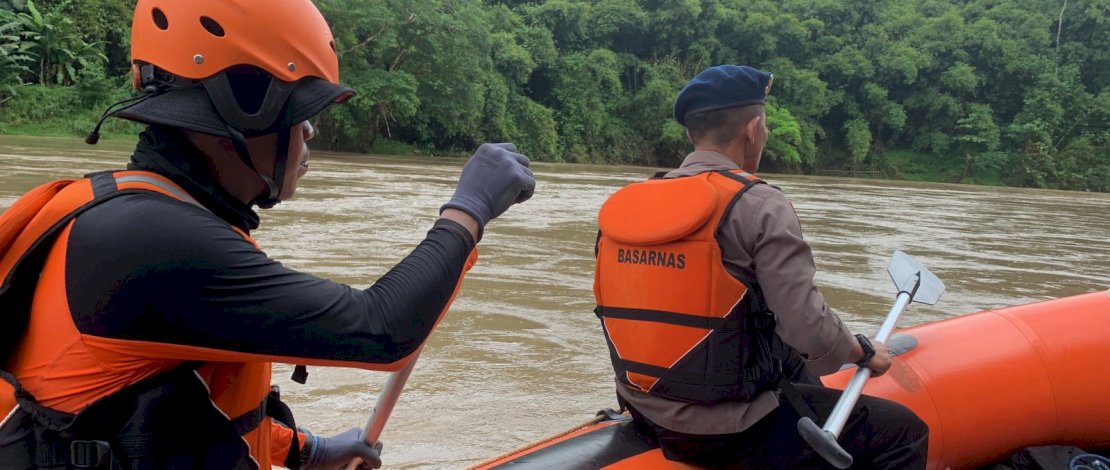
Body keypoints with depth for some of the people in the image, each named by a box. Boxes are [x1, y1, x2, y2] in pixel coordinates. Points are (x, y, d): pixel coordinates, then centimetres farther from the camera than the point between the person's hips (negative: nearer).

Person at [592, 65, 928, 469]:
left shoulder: (620, 205, 4)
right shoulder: (759, 206, -16)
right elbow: (808, 329, -19)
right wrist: (865, 352, 2)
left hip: (647, 419, 8)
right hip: (733, 433, -8)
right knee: (904, 432, 6)